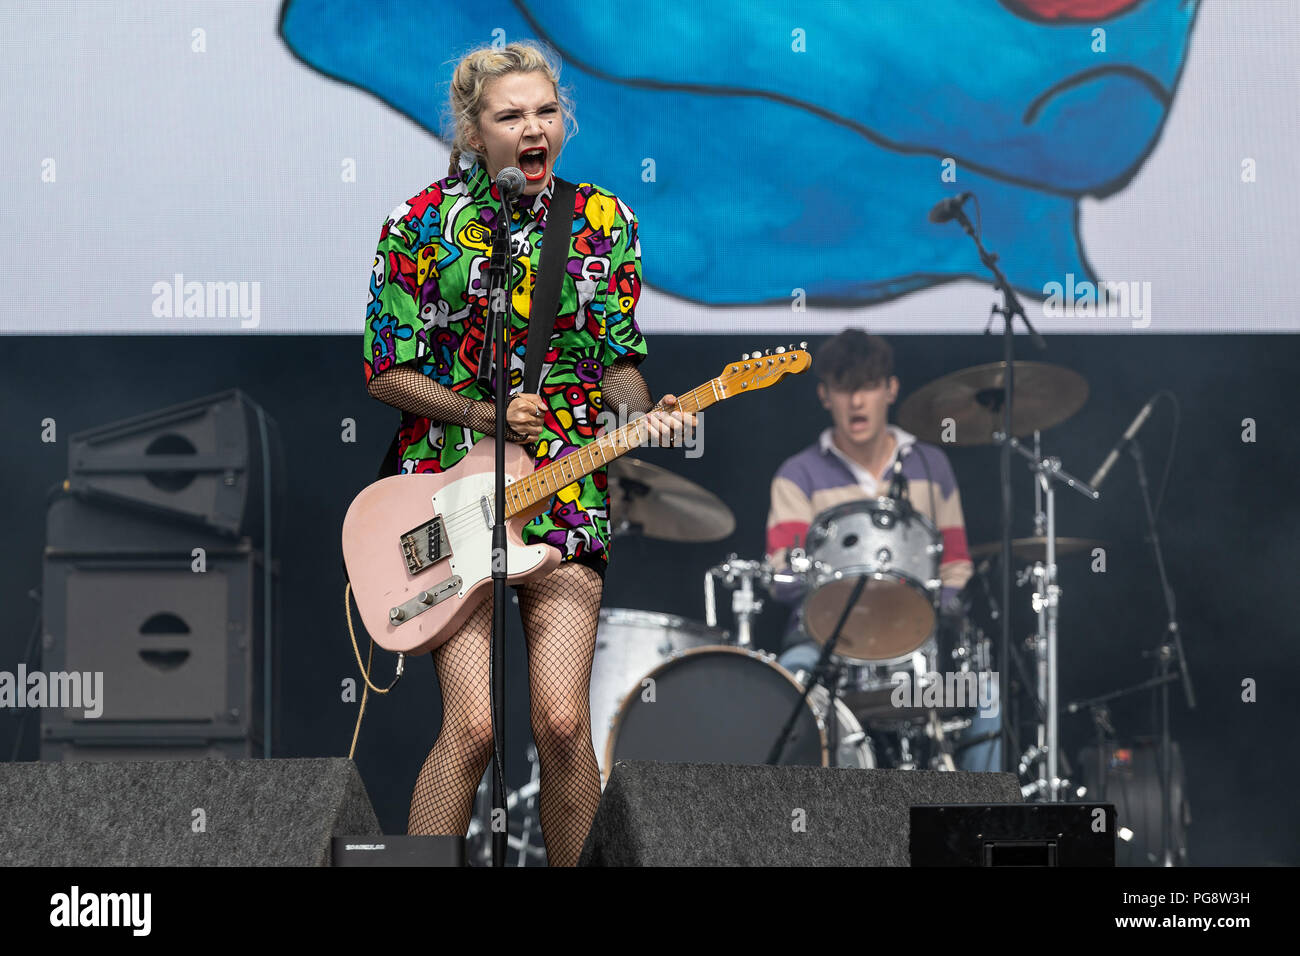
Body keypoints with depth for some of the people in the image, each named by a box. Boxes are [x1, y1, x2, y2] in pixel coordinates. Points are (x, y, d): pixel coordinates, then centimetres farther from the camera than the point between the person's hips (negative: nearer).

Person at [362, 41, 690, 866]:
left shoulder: (605, 223, 4)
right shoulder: (422, 225, -4)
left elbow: (617, 362, 9)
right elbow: (387, 372, 0)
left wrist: (647, 412, -12)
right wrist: (486, 415, -12)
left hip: (568, 484, 2)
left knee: (563, 724, -8)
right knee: (472, 727, -11)